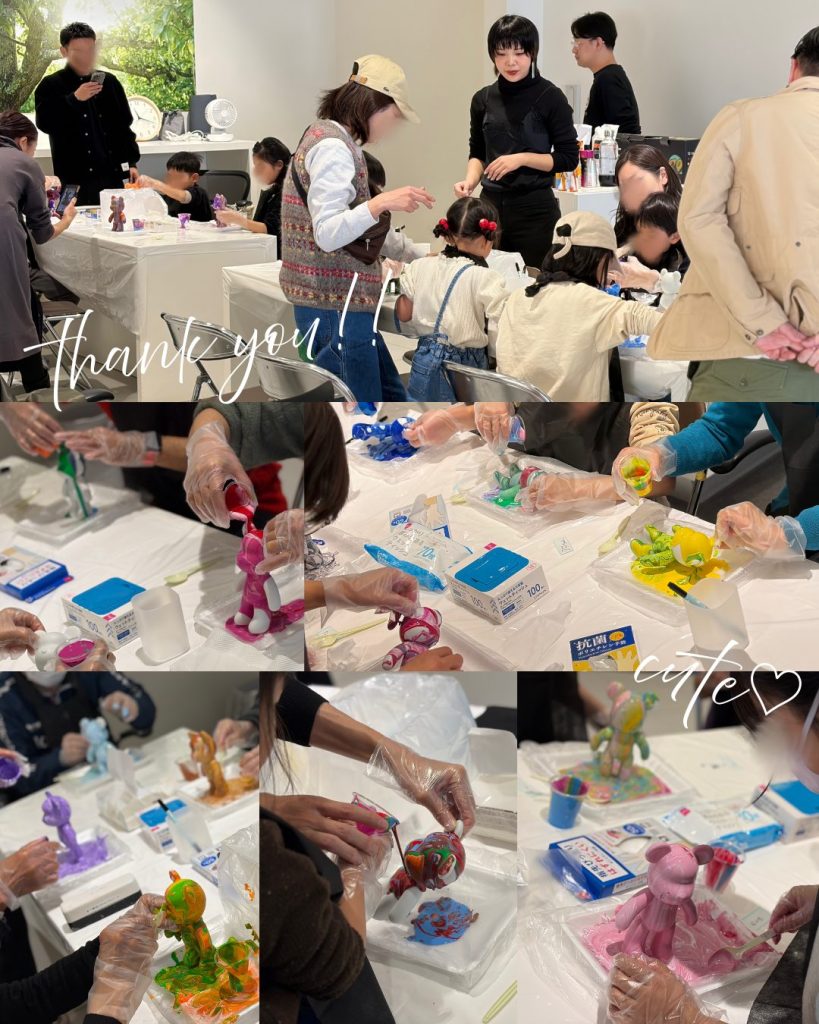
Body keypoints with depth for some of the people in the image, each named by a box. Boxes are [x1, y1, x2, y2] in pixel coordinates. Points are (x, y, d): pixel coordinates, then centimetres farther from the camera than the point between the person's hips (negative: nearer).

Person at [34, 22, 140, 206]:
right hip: (74, 177, -3)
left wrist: (131, 162, 7)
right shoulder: (51, 85, 1)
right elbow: (44, 123, -12)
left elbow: (124, 125, 14)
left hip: (112, 173, 4)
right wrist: (74, 99, -19)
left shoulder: (110, 82, 11)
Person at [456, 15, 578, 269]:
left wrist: (522, 158, -15)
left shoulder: (550, 97, -5)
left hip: (535, 207, -3)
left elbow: (568, 158, -4)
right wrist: (470, 182, -3)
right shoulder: (483, 99, 8)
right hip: (491, 204, 4)